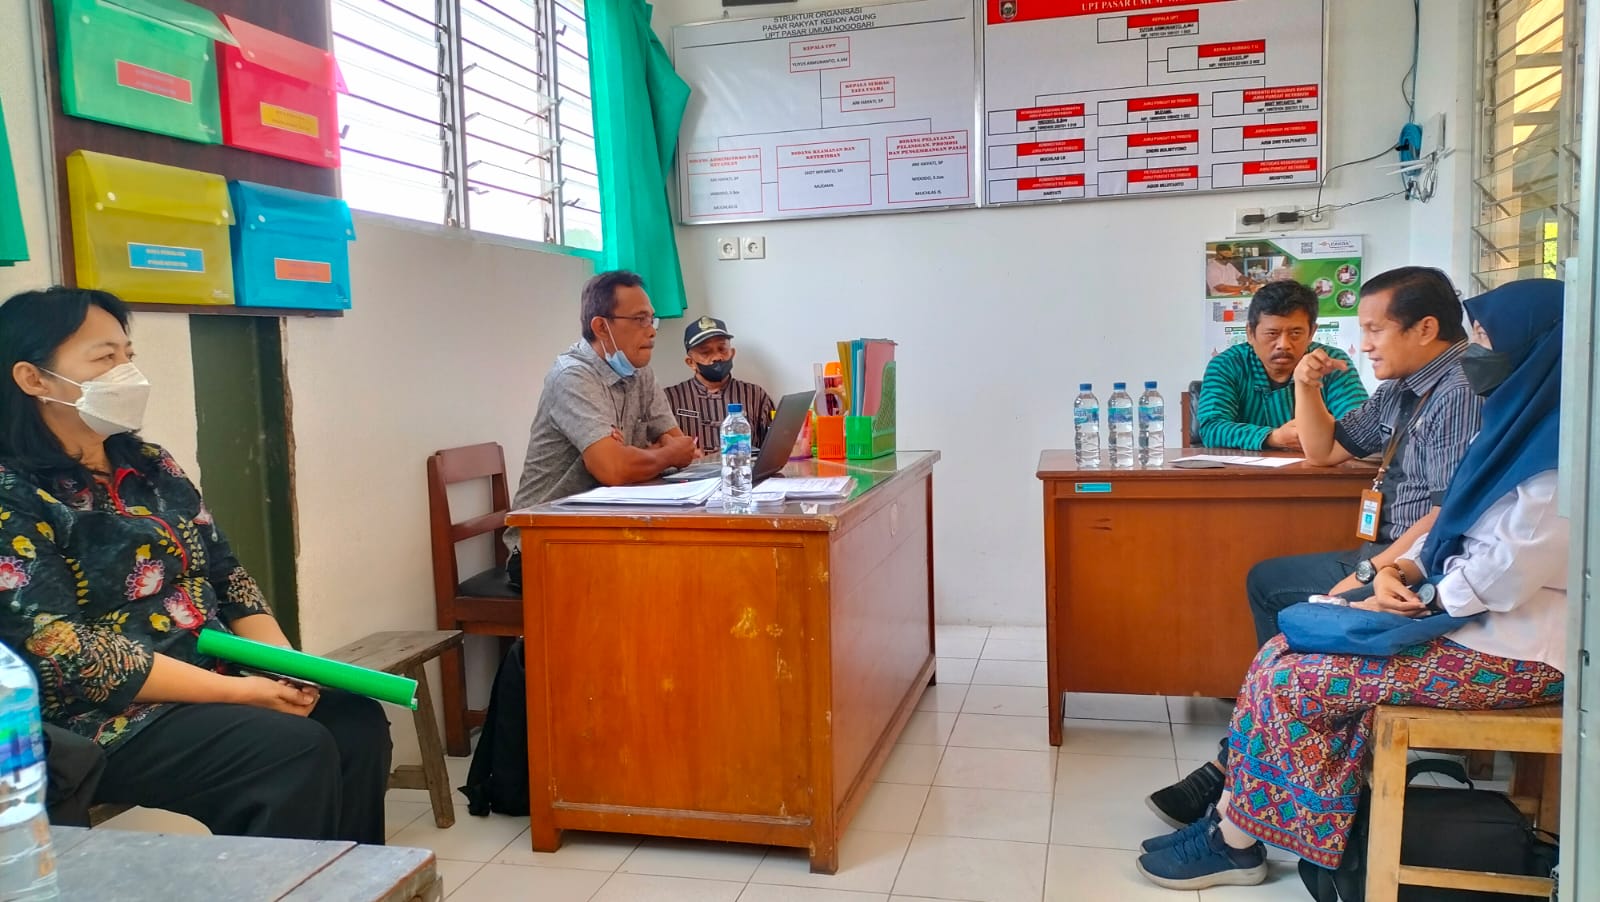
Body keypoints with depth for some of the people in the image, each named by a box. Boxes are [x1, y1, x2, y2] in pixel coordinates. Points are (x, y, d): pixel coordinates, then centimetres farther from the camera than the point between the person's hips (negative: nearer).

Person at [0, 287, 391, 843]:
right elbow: (67, 652, -19)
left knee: (358, 722, -13)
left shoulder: (150, 466, 12)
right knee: (295, 751, -26)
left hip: (217, 678, 7)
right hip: (108, 716, -7)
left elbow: (225, 574, 11)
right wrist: (238, 691, -21)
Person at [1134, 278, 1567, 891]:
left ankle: (1236, 841, 2)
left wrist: (1405, 600, -10)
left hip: (1514, 649, -9)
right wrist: (1401, 572, -4)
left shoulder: (1558, 450, -21)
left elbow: (1503, 576, -23)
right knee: (1284, 655, -3)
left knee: (1291, 681, -15)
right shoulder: (1518, 425, 11)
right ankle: (1233, 822, 1)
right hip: (1468, 618, 9)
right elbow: (1453, 521, 15)